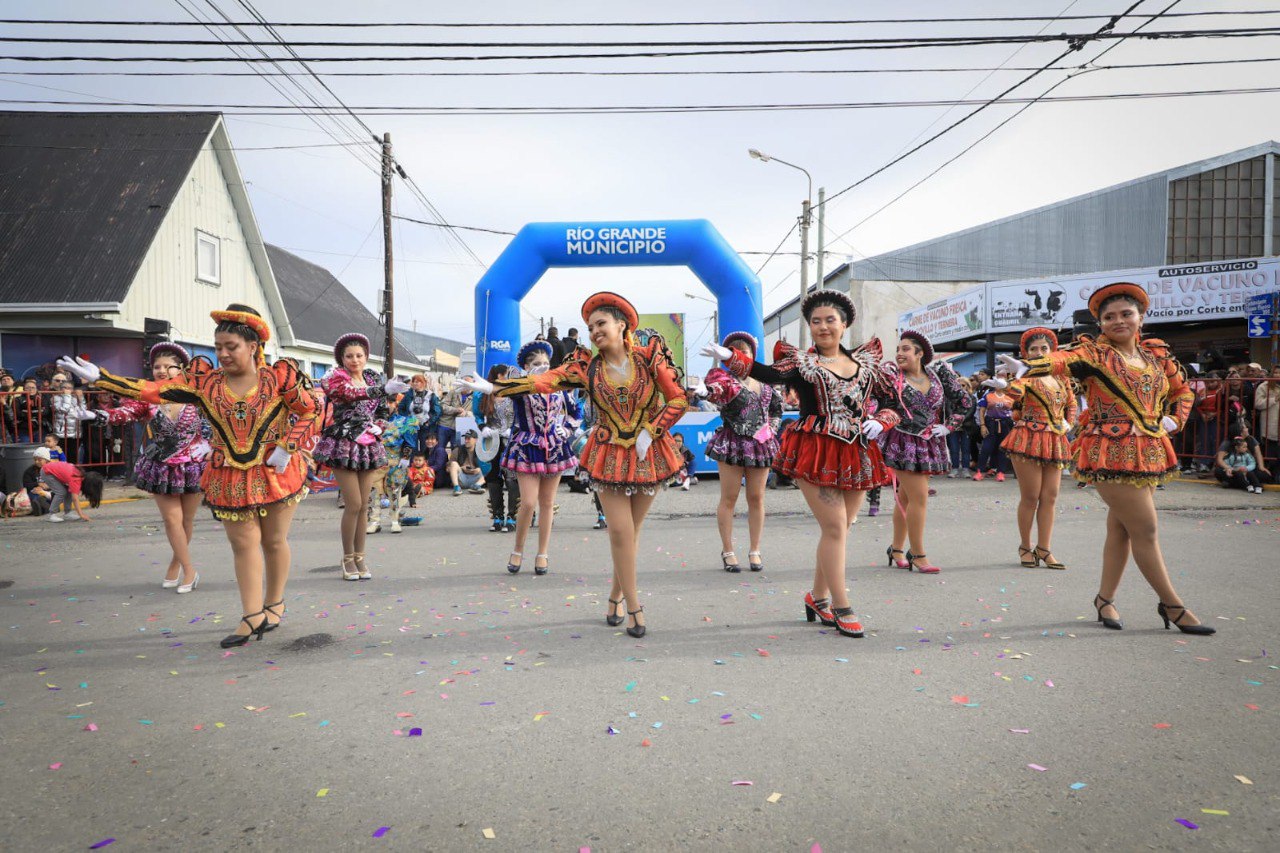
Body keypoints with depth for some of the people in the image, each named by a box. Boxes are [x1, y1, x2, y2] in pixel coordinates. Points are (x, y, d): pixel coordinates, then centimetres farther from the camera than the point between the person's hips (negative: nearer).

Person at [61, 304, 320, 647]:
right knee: (243, 545, 6)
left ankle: (274, 603, 27)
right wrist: (99, 377, -15)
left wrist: (286, 448, -14)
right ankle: (252, 616, 14)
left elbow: (310, 411, -5)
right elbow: (154, 390, -7)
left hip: (276, 472, -3)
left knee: (274, 541, 8)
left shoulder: (279, 377, -10)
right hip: (229, 477, 3)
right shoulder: (205, 381, -2)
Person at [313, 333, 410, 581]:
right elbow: (352, 393, -28)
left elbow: (380, 409, 24)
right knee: (353, 505, -8)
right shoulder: (335, 378, -5)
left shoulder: (372, 377, 12)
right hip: (344, 445, -5)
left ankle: (360, 557, 15)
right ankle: (348, 558, 7)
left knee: (364, 505, 6)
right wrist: (383, 389, -42)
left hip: (368, 446, 5)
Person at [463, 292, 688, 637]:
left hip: (648, 453, 0)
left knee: (631, 529, 8)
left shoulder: (650, 357, -6)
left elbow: (678, 400, -4)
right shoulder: (586, 366, -3)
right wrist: (493, 387, -19)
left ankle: (616, 594, 28)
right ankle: (633, 606, 9)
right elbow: (542, 381, -11)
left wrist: (649, 432, -10)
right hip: (608, 455, 0)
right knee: (620, 530, -5)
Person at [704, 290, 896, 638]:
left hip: (856, 454, 5)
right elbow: (770, 374, -21)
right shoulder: (800, 361, -1)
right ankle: (841, 607, 5)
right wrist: (729, 356, -36)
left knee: (838, 530, 10)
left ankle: (817, 597, 27)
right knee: (835, 527, -8)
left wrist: (880, 422, -5)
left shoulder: (865, 363, 12)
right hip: (815, 451, -5)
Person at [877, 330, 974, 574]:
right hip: (904, 442, -4)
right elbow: (882, 406, -5)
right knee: (919, 497, -9)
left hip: (929, 444, 4)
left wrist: (948, 426, 3)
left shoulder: (938, 375, 5)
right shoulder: (891, 375, -4)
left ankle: (897, 549, 24)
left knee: (906, 498, 12)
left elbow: (965, 402, 10)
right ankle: (918, 554, 3)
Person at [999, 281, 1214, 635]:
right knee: (1146, 529, -4)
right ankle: (1172, 604, 12)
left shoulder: (1157, 354, 11)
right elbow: (1064, 359, -29)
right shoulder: (1094, 352, -7)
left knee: (1121, 527, 12)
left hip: (1149, 451, 6)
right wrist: (1028, 366, -49)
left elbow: (1182, 390, 25)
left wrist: (1174, 420, 7)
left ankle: (1105, 598, 23)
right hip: (1112, 451, -6)